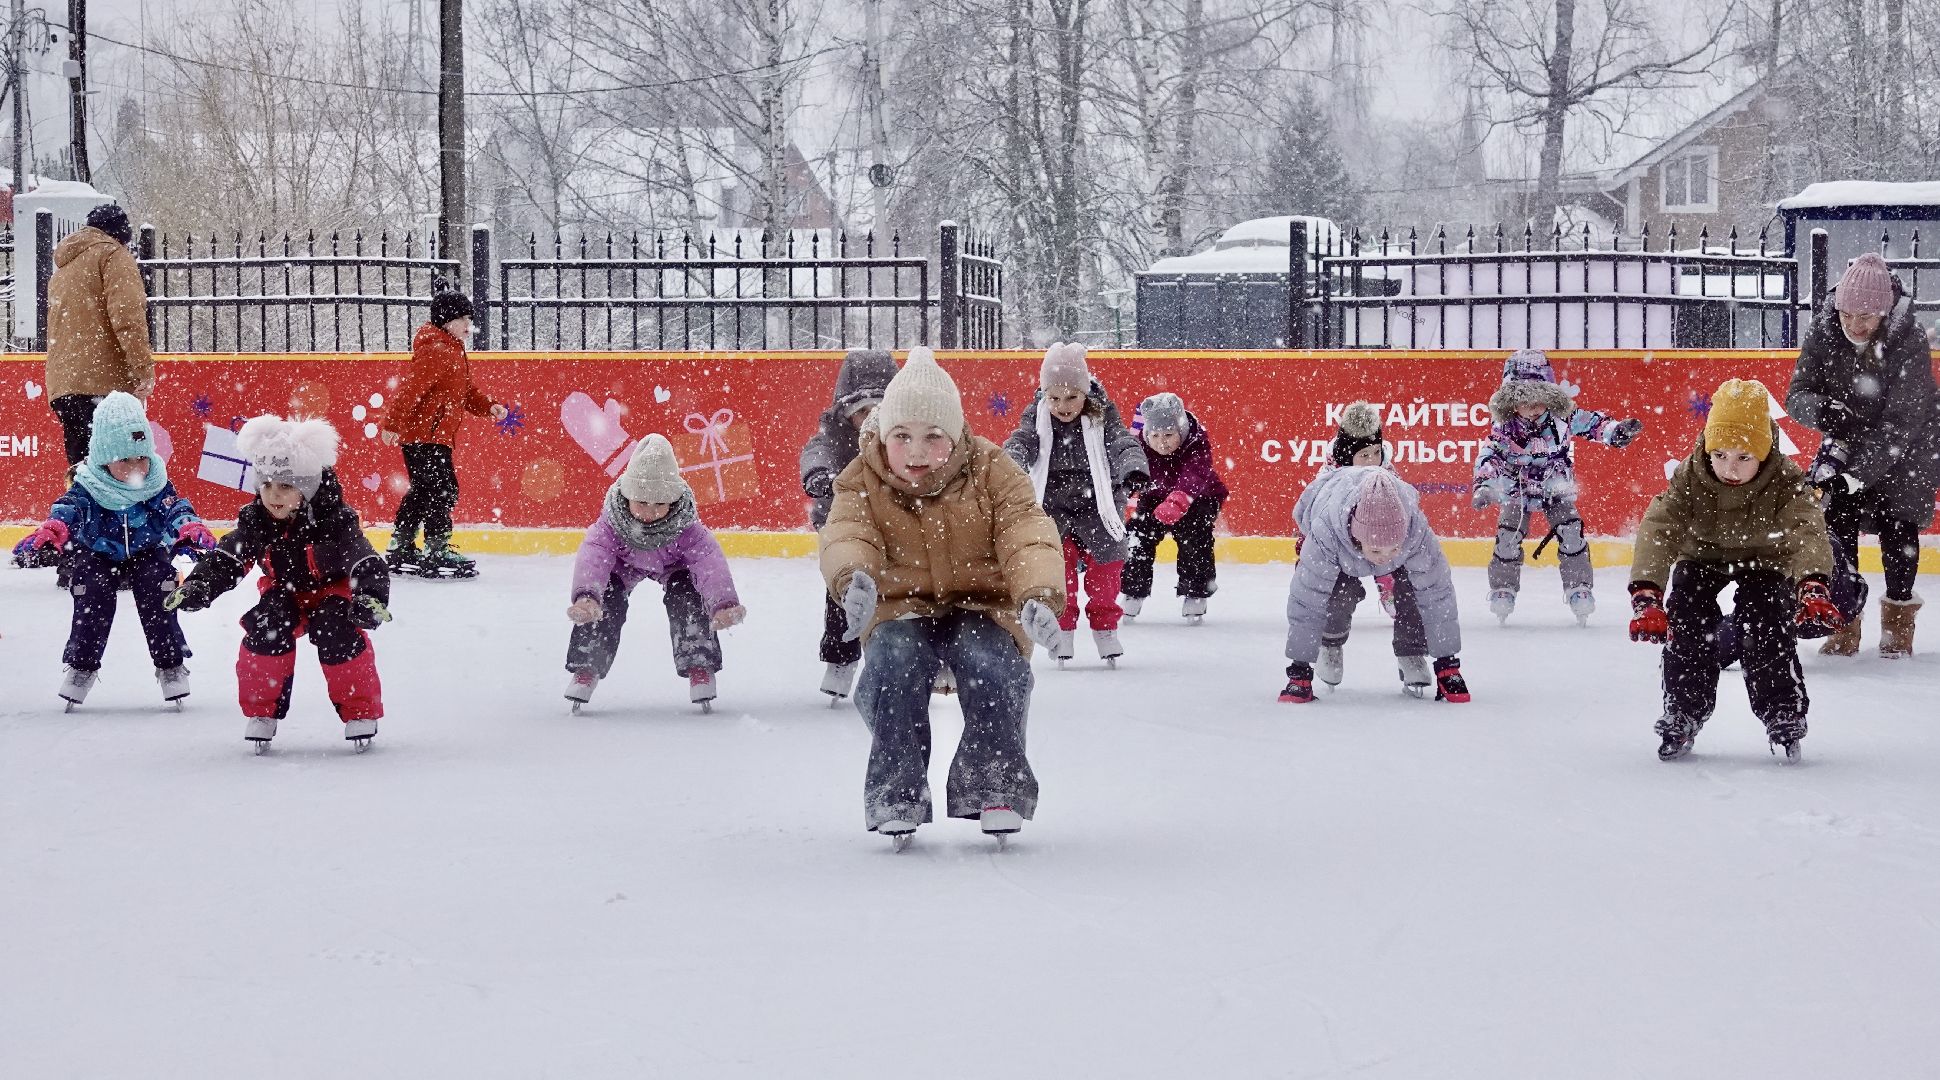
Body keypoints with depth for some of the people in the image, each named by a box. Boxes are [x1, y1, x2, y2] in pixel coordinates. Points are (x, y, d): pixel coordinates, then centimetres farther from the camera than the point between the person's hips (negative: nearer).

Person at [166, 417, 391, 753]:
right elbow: (224, 561, -14)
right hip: (284, 595, 3)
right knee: (265, 625, -26)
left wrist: (370, 599, -53)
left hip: (333, 593, -3)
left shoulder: (336, 522, -28)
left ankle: (361, 712, -11)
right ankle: (261, 711, -10)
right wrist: (197, 586, -33)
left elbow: (367, 565, -34)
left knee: (338, 632, -31)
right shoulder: (255, 523, -17)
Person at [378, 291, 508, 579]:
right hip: (424, 434, -11)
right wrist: (393, 424, -26)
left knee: (423, 491, 15)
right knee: (442, 490, -10)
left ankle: (400, 549, 22)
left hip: (437, 436, 11)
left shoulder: (455, 352, 17)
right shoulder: (434, 351, -17)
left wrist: (488, 407, 6)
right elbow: (410, 389, -22)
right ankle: (436, 550, -8)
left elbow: (466, 392, 23)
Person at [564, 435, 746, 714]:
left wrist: (724, 603, -71)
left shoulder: (687, 527, -40)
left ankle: (700, 669, -11)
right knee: (606, 601, -20)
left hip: (673, 563, 0)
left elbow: (710, 564, -52)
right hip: (623, 562, 0)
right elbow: (591, 558, -55)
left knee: (687, 596, -24)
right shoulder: (610, 524, -41)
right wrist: (585, 596, -78)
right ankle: (585, 670, -4)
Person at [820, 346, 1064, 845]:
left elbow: (1028, 535, -17)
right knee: (894, 667, -32)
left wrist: (1038, 593, -39)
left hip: (981, 604, -1)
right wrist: (851, 577, -47)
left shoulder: (991, 473, -6)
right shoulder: (863, 484, -3)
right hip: (900, 610, 1)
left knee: (991, 667, -33)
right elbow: (846, 534, -21)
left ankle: (995, 786, -16)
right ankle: (896, 793, -20)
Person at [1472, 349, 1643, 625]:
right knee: (1508, 536, -11)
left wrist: (1618, 431, -25)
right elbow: (1488, 457, -18)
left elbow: (1593, 424, -10)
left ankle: (1579, 589, -2)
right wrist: (1484, 486, -31)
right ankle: (1502, 590, 6)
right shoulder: (1505, 428, -20)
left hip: (1556, 487, 1)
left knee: (1571, 532, -12)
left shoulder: (1562, 418, -18)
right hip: (1517, 488, 0)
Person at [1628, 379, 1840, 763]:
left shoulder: (1785, 482, -31)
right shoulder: (1689, 478, -29)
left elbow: (1807, 530, -45)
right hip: (1702, 555, 1)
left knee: (1768, 627, -19)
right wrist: (1645, 595, -53)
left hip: (1764, 559, -1)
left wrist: (1812, 587, -65)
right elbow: (1657, 530, -38)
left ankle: (1783, 715, -4)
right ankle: (1683, 714, -2)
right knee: (1686, 624, -16)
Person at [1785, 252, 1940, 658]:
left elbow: (1900, 423, -32)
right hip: (1849, 437, 3)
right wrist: (1822, 410, -40)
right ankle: (1844, 623, 1)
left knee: (1896, 520, -7)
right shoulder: (1825, 331, -20)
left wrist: (1857, 475, -38)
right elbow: (1796, 396, -16)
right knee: (1838, 514, -8)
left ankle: (1898, 623, 10)